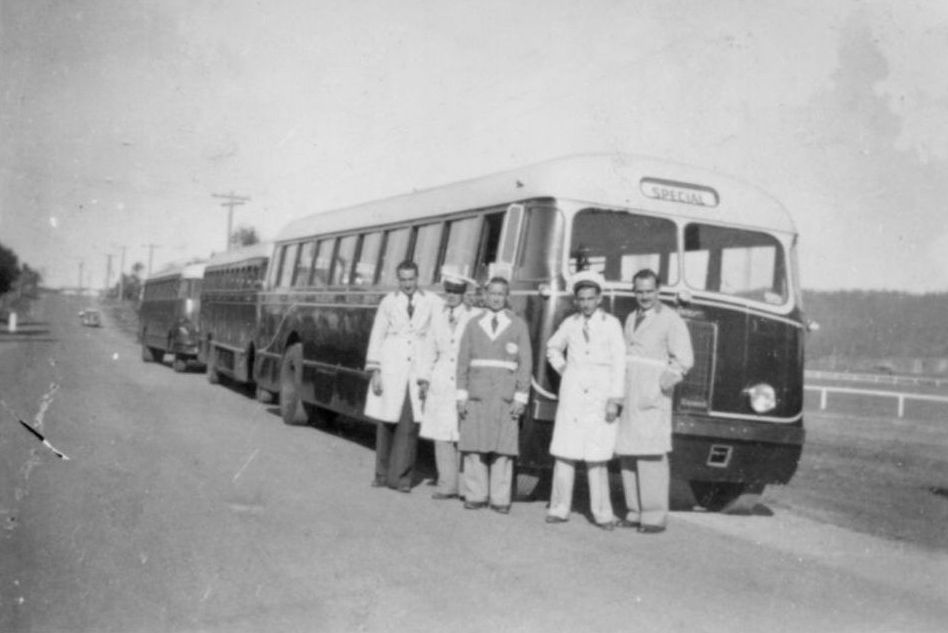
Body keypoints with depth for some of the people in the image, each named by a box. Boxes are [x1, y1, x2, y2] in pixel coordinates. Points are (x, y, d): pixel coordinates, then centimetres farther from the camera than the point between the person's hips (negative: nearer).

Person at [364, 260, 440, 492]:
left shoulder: (432, 303, 2)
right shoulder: (388, 302, 4)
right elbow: (377, 336, 5)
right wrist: (375, 371, -2)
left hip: (418, 370, 0)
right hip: (390, 369, 1)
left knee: (409, 426, -2)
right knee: (386, 424, 6)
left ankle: (401, 477, 5)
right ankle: (382, 473, 19)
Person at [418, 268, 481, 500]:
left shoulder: (476, 317, 0)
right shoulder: (438, 317, 12)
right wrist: (425, 380, 12)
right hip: (442, 382, 4)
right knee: (441, 434, 0)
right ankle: (447, 485, 7)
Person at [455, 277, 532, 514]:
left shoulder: (518, 325, 6)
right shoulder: (473, 324, 11)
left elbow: (525, 363, 3)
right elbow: (463, 361, 9)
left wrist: (521, 397, -4)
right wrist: (461, 395, 2)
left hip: (505, 395, -1)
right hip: (477, 393, 1)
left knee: (503, 449, -3)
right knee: (474, 446, 0)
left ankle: (499, 499, 3)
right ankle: (475, 496, 8)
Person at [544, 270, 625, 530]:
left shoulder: (611, 324, -1)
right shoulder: (570, 324, 7)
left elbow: (618, 364, -4)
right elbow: (553, 348, 26)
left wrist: (615, 400, -10)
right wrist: (562, 368, 10)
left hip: (600, 396, -3)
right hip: (572, 394, 3)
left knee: (597, 457, -4)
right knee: (564, 452, 1)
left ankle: (602, 513, 4)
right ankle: (559, 509, 8)